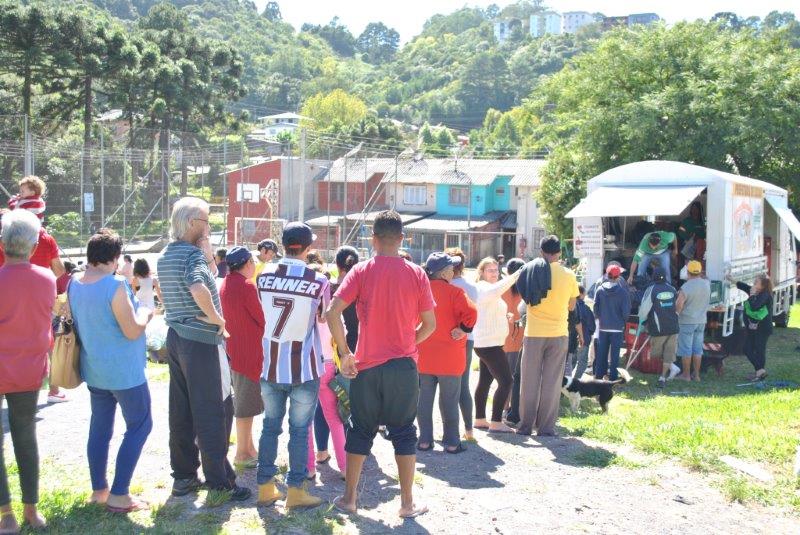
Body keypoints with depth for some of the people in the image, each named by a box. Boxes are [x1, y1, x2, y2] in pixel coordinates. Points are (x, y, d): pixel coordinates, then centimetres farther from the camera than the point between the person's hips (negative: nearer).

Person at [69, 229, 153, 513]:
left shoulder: (74, 284, 2)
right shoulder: (115, 285, -22)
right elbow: (132, 331, -20)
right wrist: (144, 313, -1)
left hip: (94, 369, 8)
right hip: (123, 370, -7)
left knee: (100, 427, 15)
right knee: (139, 426, 4)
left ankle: (99, 489, 22)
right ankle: (119, 495, 2)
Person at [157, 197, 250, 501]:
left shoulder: (166, 255, 12)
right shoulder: (193, 253, -16)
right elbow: (199, 288, -35)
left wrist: (206, 248, 9)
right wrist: (215, 317, -20)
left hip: (176, 336, 9)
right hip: (200, 340, -9)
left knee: (181, 411, 13)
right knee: (213, 412, -2)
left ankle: (183, 475, 19)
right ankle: (219, 481, 2)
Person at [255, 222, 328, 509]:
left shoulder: (264, 275, -4)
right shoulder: (318, 281, -13)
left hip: (270, 366, 3)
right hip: (304, 368, -3)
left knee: (270, 426, 14)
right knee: (299, 430, 6)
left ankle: (266, 487, 19)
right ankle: (296, 490, 12)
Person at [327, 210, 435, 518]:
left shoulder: (361, 271, -4)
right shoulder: (416, 274, -2)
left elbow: (332, 313, -13)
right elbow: (429, 324, 1)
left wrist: (345, 353, -4)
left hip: (367, 366, 0)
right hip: (404, 366, 0)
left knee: (360, 432, 13)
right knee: (404, 433, 10)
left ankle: (349, 498, 19)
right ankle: (407, 503, 13)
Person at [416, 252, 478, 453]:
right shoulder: (454, 292, -12)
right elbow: (471, 312, -24)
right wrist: (463, 329, -12)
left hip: (423, 356, 4)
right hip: (449, 358, -4)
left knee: (424, 399, 11)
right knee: (449, 402, 4)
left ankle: (425, 440, 14)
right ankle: (451, 442, 8)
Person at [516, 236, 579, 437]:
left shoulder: (531, 271, -4)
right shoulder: (568, 275, -4)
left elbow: (526, 298, 7)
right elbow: (571, 306, 6)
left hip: (534, 333, 0)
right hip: (558, 333, 0)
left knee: (530, 381, 9)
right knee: (552, 382, 6)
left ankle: (525, 425, 12)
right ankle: (546, 427, 6)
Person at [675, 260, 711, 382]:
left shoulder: (686, 287, -20)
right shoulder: (707, 284, -3)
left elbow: (678, 305, -22)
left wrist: (677, 312, -1)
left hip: (687, 321, -5)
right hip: (701, 321, 5)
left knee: (686, 349, 3)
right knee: (698, 349, 11)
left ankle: (686, 374, 8)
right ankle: (696, 374, 16)